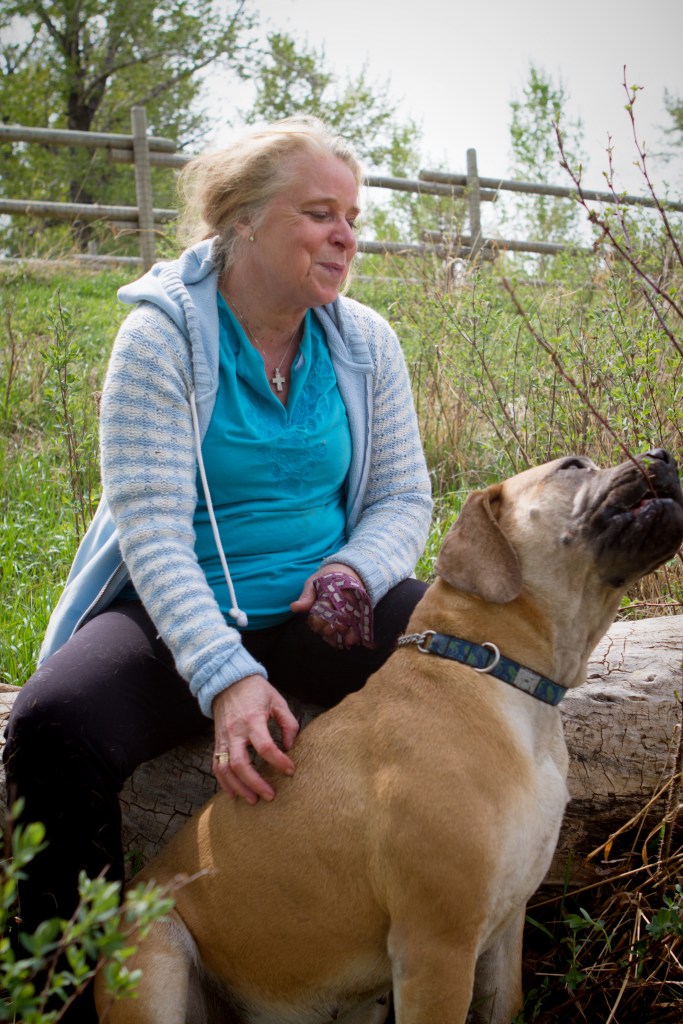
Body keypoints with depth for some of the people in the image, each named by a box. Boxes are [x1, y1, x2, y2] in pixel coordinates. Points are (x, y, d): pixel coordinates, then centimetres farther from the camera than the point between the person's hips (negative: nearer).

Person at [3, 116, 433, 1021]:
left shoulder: (365, 343, 4)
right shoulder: (162, 336, -10)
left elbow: (403, 497, 8)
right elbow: (150, 527, -17)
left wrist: (352, 573, -16)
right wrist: (226, 676, -31)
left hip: (320, 608, 4)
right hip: (175, 609, -3)